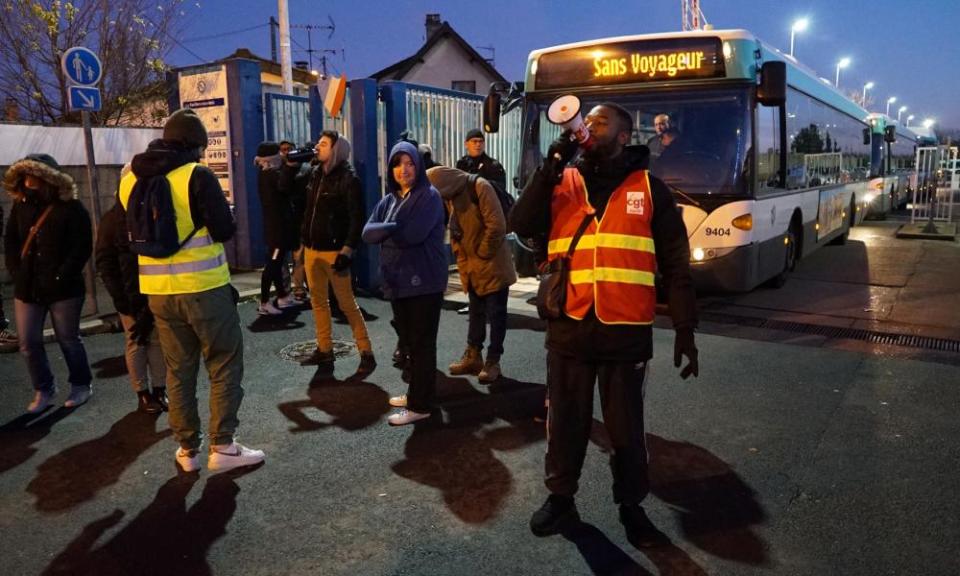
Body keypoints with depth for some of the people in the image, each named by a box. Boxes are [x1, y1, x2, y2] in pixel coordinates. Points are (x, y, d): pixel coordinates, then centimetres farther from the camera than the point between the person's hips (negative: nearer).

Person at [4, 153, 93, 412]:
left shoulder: (71, 209, -7)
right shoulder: (20, 208, 9)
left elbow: (82, 249, -11)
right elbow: (10, 243, 13)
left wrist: (60, 279, -16)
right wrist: (17, 274, 0)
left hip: (63, 290, -5)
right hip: (26, 289, 5)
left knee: (68, 340, 7)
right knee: (28, 344, 7)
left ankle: (81, 384, 25)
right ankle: (43, 390, 24)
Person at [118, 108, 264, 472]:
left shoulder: (130, 180, 6)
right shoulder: (197, 175, -12)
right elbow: (224, 230, -13)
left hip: (159, 291, 6)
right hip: (204, 288, -5)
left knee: (178, 370, 14)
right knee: (225, 365, 6)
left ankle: (187, 449, 21)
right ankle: (222, 446, 6)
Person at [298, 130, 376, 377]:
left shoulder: (348, 178, -10)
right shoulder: (315, 174, 11)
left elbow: (357, 218, -17)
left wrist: (347, 251, -21)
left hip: (334, 250, -7)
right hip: (311, 249, 7)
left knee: (347, 304, -5)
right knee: (318, 301, 12)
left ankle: (367, 354, 3)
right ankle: (324, 350, 23)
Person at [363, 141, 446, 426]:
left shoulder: (429, 196, -8)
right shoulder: (388, 201, 14)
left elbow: (414, 234, -21)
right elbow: (367, 233, 2)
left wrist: (386, 233, -4)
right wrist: (396, 228, -16)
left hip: (424, 281, -7)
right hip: (397, 281, 7)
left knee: (422, 343, -1)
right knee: (408, 341, 16)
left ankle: (420, 405, 5)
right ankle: (416, 392, 30)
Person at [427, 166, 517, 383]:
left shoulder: (480, 187, -18)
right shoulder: (451, 196, 6)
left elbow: (497, 226, -22)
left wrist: (482, 253, -12)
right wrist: (463, 262, 5)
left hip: (493, 265, -8)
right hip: (472, 267, 8)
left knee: (495, 314, 1)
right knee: (476, 312, 15)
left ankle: (493, 361, 9)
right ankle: (473, 356, 25)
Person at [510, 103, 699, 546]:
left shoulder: (649, 189, 3)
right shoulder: (561, 183, 8)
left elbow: (675, 265, 2)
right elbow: (521, 226, -8)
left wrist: (685, 330, -3)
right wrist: (551, 165, -12)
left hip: (627, 332, -1)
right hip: (569, 328, 2)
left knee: (627, 426, 11)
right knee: (566, 420, 14)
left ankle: (631, 506, 31)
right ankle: (560, 498, 33)